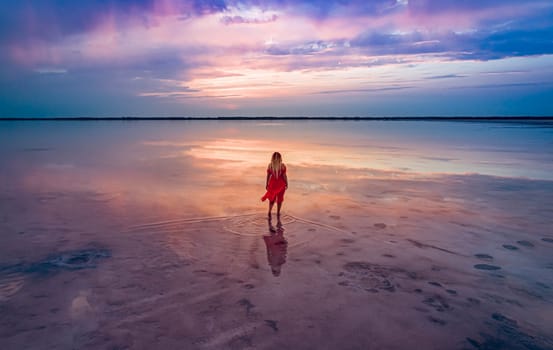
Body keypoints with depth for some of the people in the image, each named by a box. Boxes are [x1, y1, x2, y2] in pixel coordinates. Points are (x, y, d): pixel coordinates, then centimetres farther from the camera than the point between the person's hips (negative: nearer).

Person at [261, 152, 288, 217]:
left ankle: (269, 212, 17)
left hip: (272, 183, 2)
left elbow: (268, 176, -6)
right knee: (279, 199, 15)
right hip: (280, 184, -2)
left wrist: (266, 184, 6)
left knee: (272, 198, 20)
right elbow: (284, 176, -13)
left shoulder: (270, 165, -11)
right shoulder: (282, 166, -17)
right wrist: (286, 184, 0)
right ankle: (278, 213, 23)